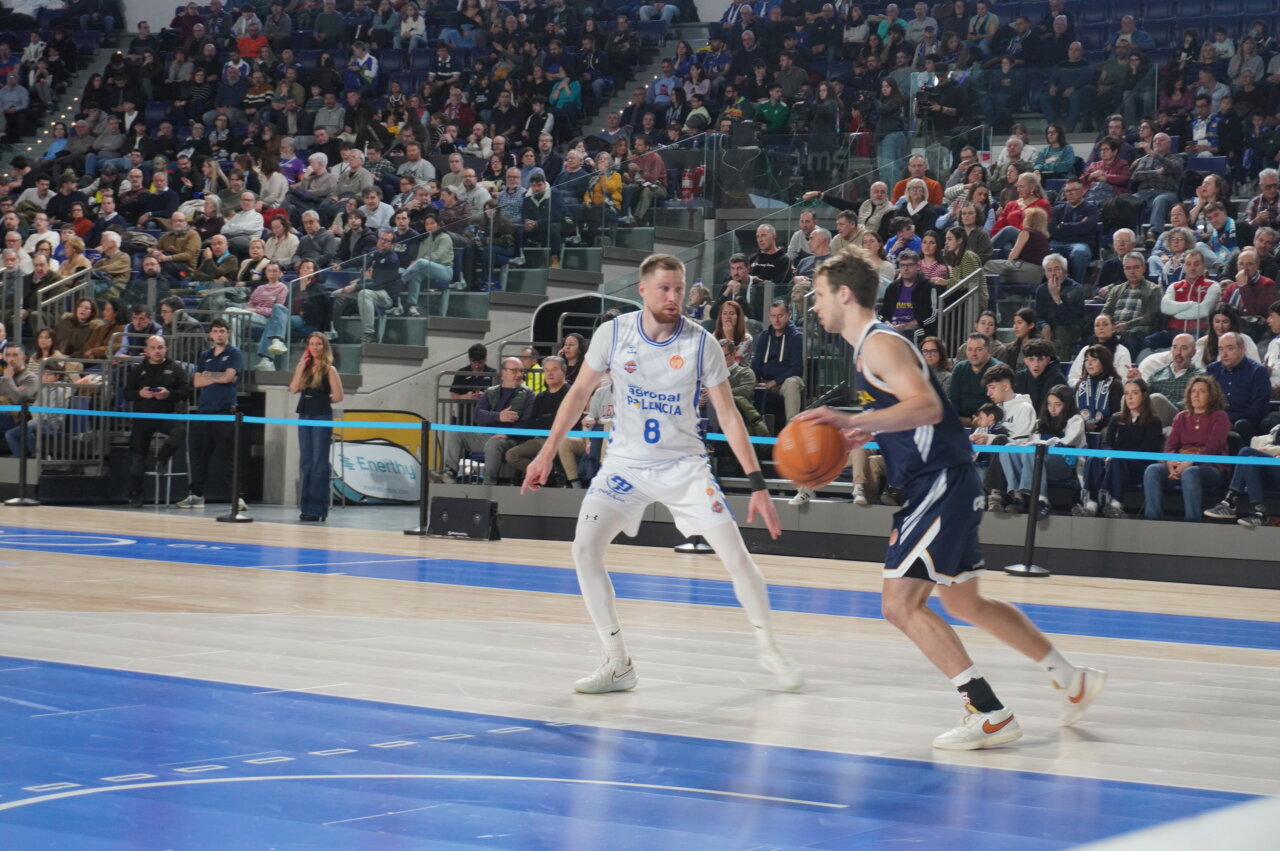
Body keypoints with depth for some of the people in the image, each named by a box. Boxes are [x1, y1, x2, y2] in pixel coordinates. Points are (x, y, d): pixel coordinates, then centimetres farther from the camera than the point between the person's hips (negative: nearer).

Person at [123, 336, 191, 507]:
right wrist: (140, 393, -14)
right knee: (137, 456, 0)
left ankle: (161, 457, -5)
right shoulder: (137, 370, 10)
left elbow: (187, 392, -2)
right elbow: (127, 393, 7)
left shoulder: (175, 369, 5)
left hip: (167, 415, -1)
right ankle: (135, 496, 9)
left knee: (180, 430, -33)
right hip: (143, 416, 1)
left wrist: (169, 394, -19)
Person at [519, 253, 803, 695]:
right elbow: (580, 393, 4)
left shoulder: (700, 343, -13)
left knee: (736, 553, -8)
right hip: (626, 464, 1)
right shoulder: (613, 333, -10)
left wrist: (758, 483, -15)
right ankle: (618, 664, -5)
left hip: (684, 465, -1)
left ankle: (766, 645, 17)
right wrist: (547, 452, 3)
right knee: (584, 547, -15)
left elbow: (728, 415, -9)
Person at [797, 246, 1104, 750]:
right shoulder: (869, 347, 17)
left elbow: (928, 406, -29)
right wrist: (860, 434, 19)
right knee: (962, 602, 20)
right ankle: (1073, 680, 28)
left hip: (943, 485, -11)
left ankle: (989, 714, -11)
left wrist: (854, 421, -34)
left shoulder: (880, 344, -14)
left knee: (901, 603, -13)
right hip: (933, 486, 11)